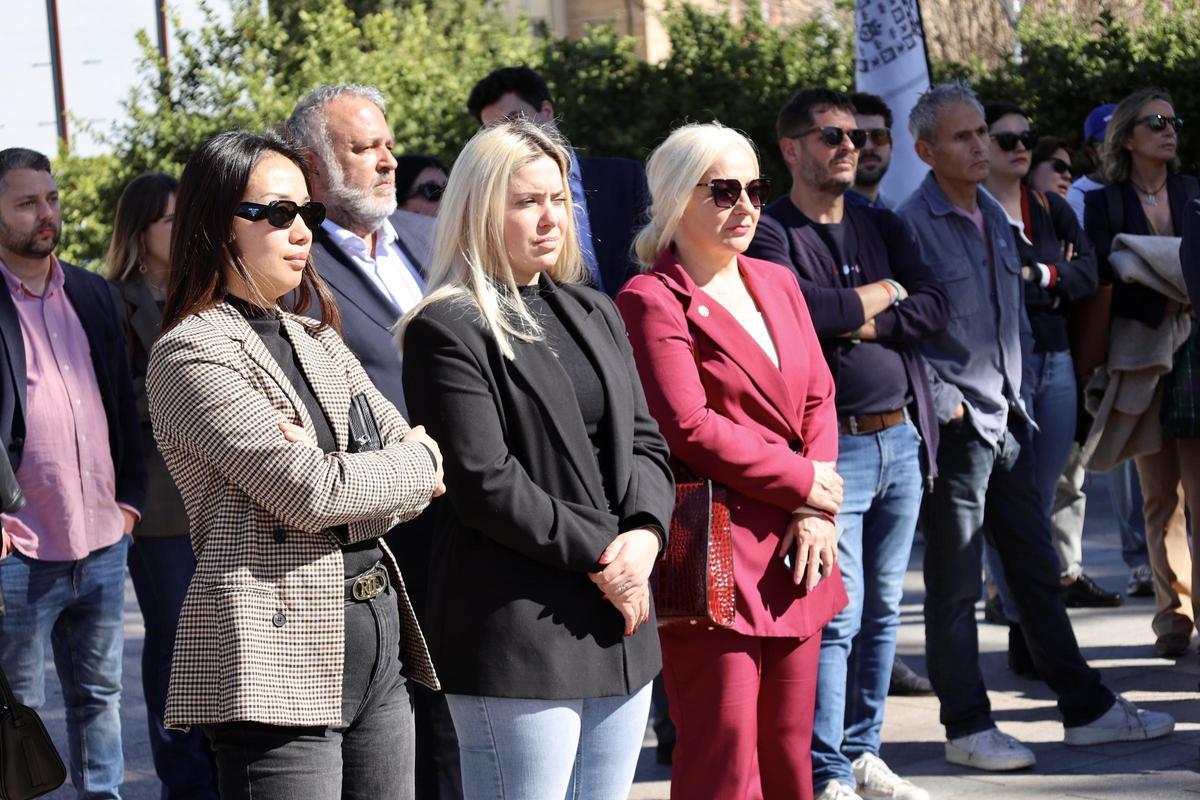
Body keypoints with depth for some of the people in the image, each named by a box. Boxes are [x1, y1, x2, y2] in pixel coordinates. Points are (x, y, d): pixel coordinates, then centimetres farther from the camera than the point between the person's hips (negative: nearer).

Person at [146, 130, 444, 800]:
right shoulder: (193, 353, -8)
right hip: (279, 658, -8)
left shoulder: (316, 341, 18)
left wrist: (340, 472, -11)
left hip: (378, 644, 8)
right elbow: (309, 491, -17)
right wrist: (416, 465, 0)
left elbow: (420, 456, 10)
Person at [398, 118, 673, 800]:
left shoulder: (595, 314, 17)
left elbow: (646, 443, 14)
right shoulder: (448, 332, -7)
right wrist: (599, 557, -13)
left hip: (620, 626, 7)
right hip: (518, 634, -7)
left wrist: (644, 535, -6)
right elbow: (485, 483, -14)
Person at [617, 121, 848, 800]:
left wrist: (817, 513, -2)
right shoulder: (653, 300, -8)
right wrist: (802, 482, -9)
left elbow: (819, 401, 13)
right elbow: (689, 428, -16)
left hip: (793, 554, 7)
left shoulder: (777, 283, 16)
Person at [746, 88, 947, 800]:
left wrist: (861, 323, -11)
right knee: (837, 614, -9)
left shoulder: (885, 227, 16)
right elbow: (793, 305, -23)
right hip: (831, 446, -7)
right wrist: (878, 296, -7)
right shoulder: (771, 230, -4)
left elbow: (936, 308, 3)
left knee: (883, 610, 12)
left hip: (901, 440, 7)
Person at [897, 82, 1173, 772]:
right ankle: (968, 728, 9)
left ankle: (1086, 709, 20)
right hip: (955, 426, -8)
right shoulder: (912, 224, -11)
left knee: (1038, 570, 13)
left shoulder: (995, 216, 13)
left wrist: (1016, 393, 13)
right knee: (955, 586, 1)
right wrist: (942, 403, -16)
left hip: (1008, 421, 8)